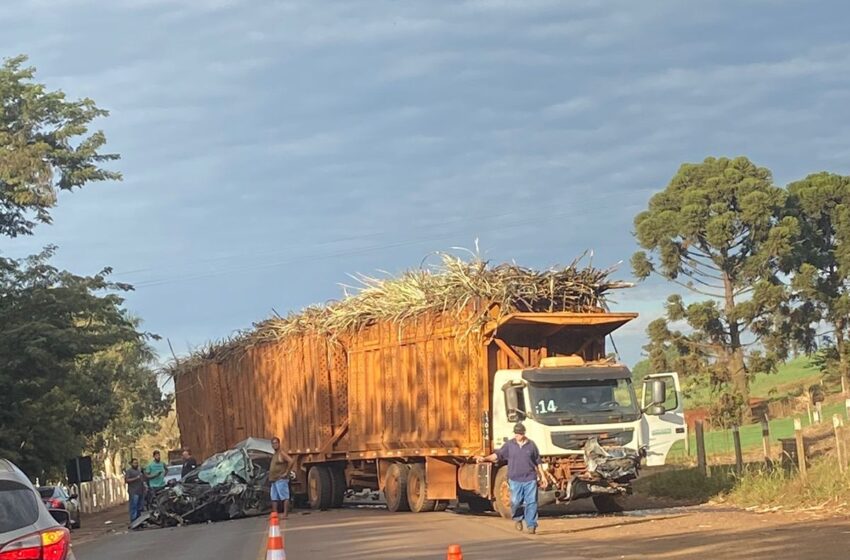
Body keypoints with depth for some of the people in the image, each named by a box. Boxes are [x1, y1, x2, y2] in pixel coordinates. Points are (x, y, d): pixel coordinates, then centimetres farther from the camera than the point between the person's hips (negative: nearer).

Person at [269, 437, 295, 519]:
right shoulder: (274, 455, 20)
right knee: (274, 499, 9)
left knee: (284, 497, -9)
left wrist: (286, 473, -18)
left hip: (281, 480, -10)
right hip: (274, 480, 10)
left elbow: (291, 461, -21)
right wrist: (270, 474, 19)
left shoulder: (281, 453, -9)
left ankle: (285, 514, -12)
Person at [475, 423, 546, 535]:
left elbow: (538, 462, 12)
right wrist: (485, 459, -17)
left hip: (530, 479, 0)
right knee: (516, 502, -3)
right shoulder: (509, 445, 5)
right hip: (515, 480, 0)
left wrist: (542, 476, 12)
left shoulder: (531, 445, 6)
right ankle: (517, 519, 25)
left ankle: (531, 525, 1)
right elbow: (497, 454, -2)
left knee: (531, 502, -5)